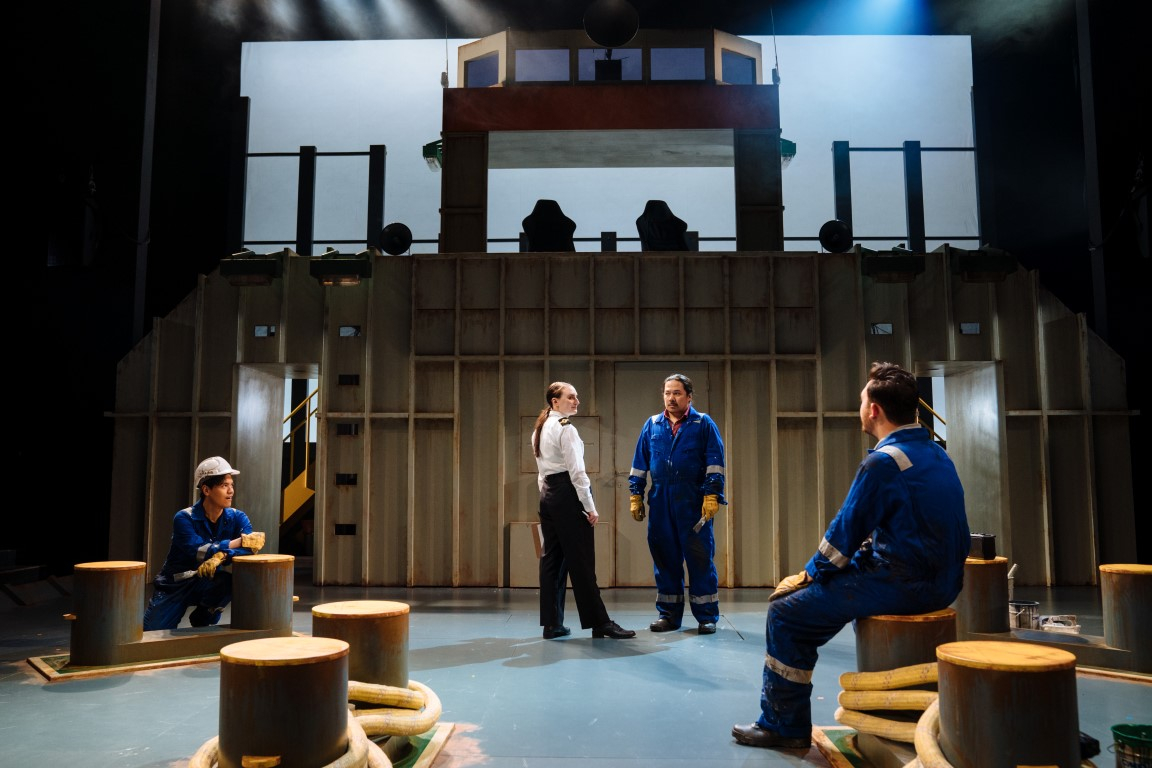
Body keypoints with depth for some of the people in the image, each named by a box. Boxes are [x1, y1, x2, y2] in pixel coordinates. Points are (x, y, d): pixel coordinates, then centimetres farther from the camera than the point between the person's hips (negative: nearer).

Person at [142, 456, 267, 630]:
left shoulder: (237, 518, -7)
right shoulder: (184, 518, -16)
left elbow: (251, 547, -23)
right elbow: (199, 551, -30)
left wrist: (222, 555, -40)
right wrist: (240, 541, -31)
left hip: (208, 584, 2)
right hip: (174, 585, -2)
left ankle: (203, 619, -3)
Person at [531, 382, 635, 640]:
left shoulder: (540, 429, 16)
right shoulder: (566, 428, -11)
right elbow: (577, 471, -15)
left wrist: (548, 494, 18)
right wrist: (590, 507, -12)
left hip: (547, 495, 9)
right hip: (567, 494, -9)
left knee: (551, 558, 8)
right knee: (581, 560, -6)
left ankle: (551, 624, 11)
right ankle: (599, 622, -2)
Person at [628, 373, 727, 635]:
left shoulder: (703, 424, 3)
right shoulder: (652, 425, 12)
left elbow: (715, 463, -2)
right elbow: (639, 463, 15)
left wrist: (712, 496, -11)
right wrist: (636, 496, 9)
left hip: (693, 501, -3)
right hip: (660, 500, 3)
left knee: (700, 557, -2)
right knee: (665, 557, 7)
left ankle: (707, 616, 7)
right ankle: (668, 614, 18)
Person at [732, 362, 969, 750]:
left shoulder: (884, 461, -18)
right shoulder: (935, 454, 12)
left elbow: (845, 532, -16)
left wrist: (811, 572, 3)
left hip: (902, 586, -10)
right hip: (940, 583, 10)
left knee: (786, 614, -1)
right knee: (811, 595, 26)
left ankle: (783, 726, 10)